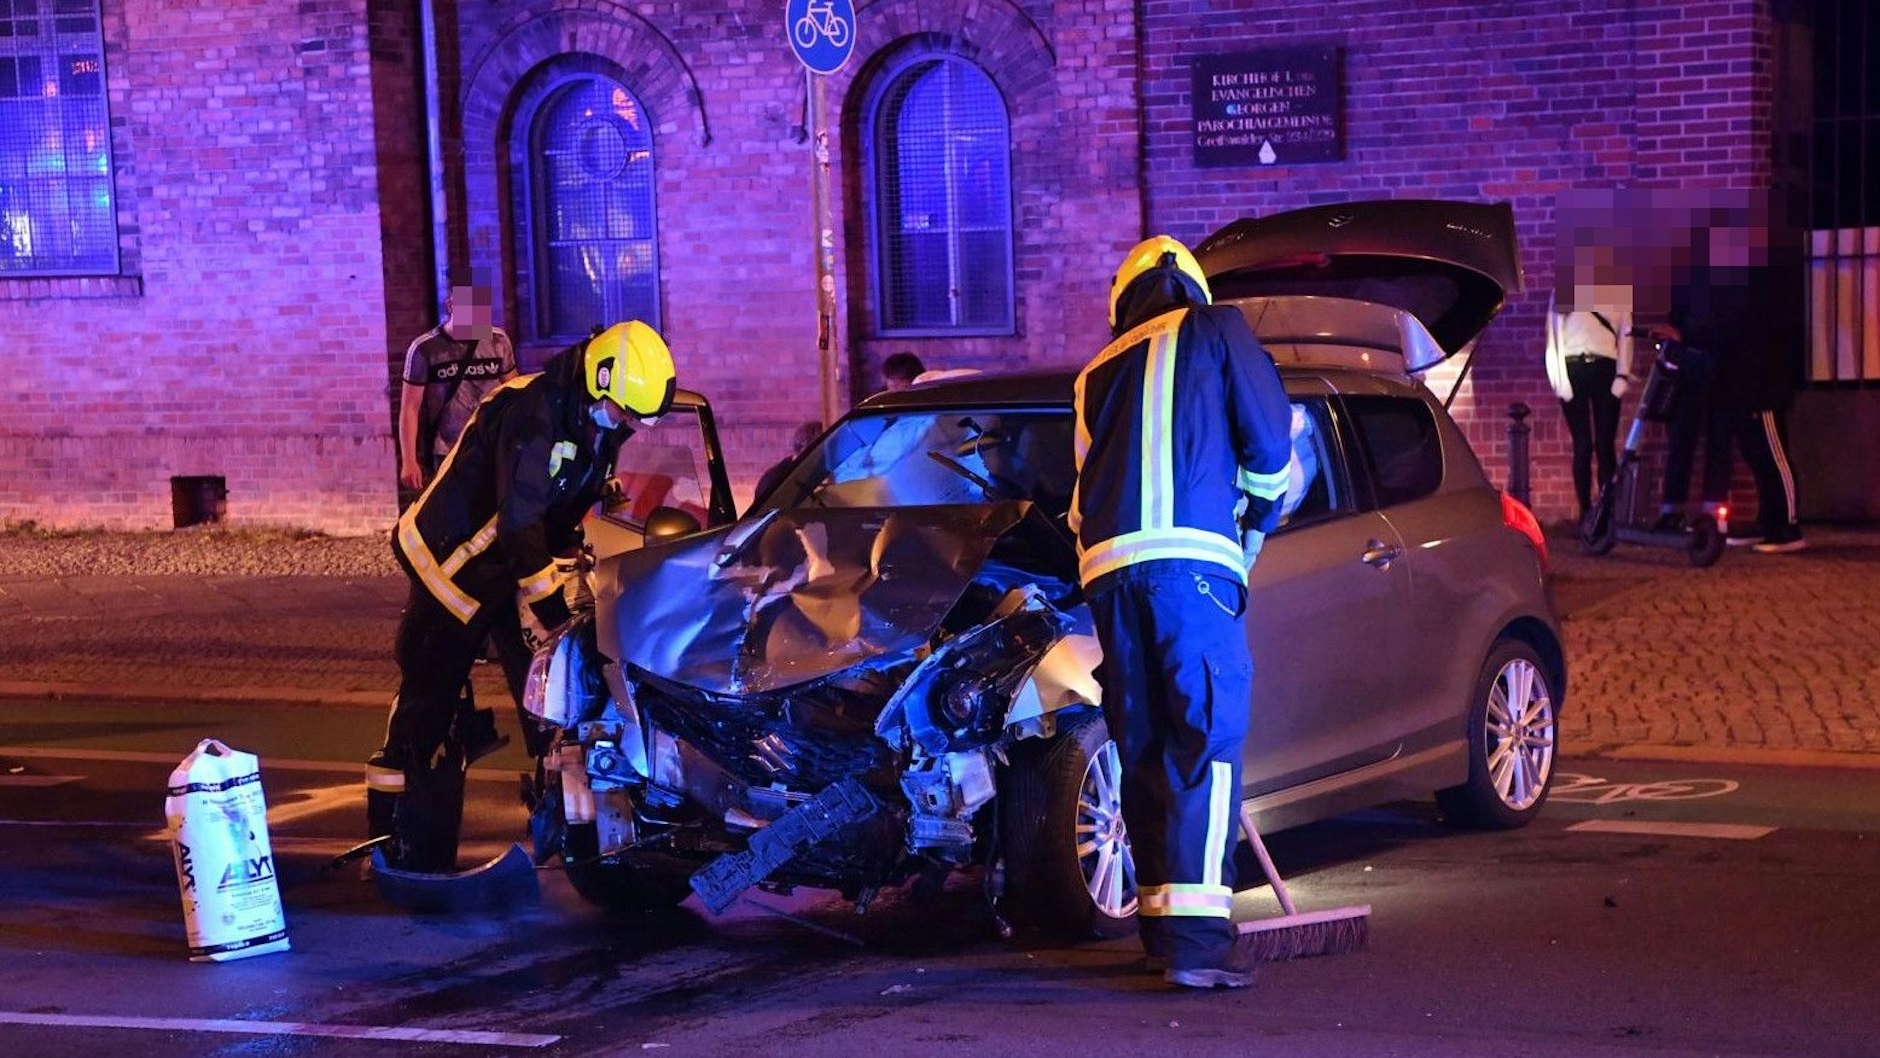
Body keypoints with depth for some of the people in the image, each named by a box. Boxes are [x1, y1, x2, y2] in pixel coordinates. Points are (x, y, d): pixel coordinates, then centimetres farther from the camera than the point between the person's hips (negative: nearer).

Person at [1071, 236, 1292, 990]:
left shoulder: (1098, 374, 26)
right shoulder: (1216, 331, 13)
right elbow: (1269, 440, 9)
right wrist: (1257, 526, 25)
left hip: (1107, 565, 5)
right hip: (1189, 559, -5)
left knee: (1144, 749, 11)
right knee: (1207, 739, -7)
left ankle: (1160, 925, 16)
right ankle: (1196, 935, -16)